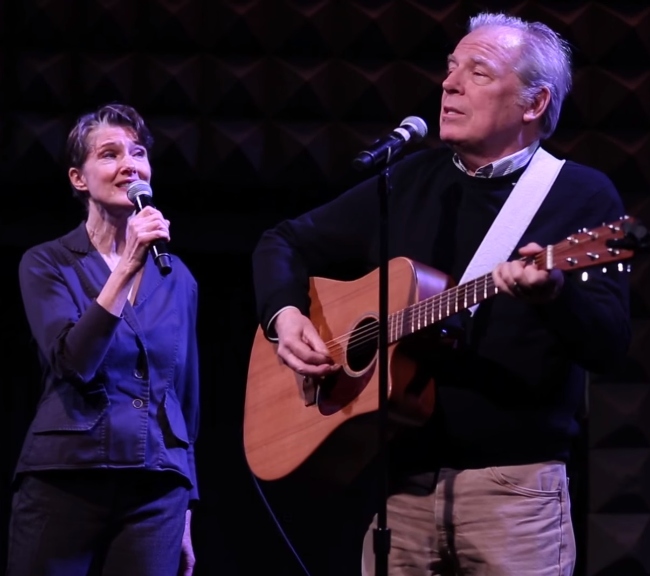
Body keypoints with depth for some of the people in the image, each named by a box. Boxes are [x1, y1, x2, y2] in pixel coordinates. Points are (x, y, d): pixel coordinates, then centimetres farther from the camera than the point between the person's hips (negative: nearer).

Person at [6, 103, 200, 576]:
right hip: (65, 481, -3)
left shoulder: (177, 277, 11)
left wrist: (185, 519, 14)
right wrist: (126, 267, -19)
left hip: (156, 489, 3)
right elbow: (73, 363, -15)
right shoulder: (48, 263, 1)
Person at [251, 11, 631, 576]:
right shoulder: (410, 181, 13)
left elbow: (611, 345, -11)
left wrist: (555, 294, -32)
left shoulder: (582, 195, -1)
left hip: (515, 483, -4)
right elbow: (286, 241, 21)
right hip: (400, 479, 4)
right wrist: (284, 313, 1)